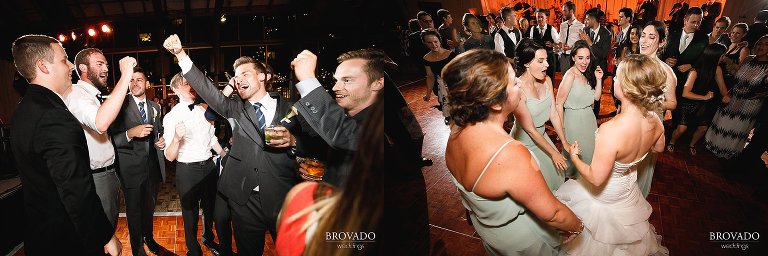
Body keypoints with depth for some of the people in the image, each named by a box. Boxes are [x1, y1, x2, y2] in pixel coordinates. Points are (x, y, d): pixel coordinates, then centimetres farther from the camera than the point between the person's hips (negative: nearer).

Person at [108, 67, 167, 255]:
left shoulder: (155, 107, 9)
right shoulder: (121, 105, -9)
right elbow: (112, 139, -15)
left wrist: (162, 140, 0)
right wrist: (130, 133, -33)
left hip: (153, 165, 5)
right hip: (131, 167, -5)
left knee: (149, 207, 21)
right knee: (134, 210, 11)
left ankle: (149, 238, 43)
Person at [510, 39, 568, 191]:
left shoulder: (546, 81, -9)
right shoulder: (518, 90, -30)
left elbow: (554, 114, -3)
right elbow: (530, 130, -23)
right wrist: (554, 153, -15)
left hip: (542, 135, 7)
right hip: (525, 143, -7)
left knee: (557, 173, 24)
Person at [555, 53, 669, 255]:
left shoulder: (611, 130, -43)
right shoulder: (655, 120, -20)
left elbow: (596, 178, -32)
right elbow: (659, 148, 4)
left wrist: (574, 157, -16)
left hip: (604, 196, -6)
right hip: (629, 189, 6)